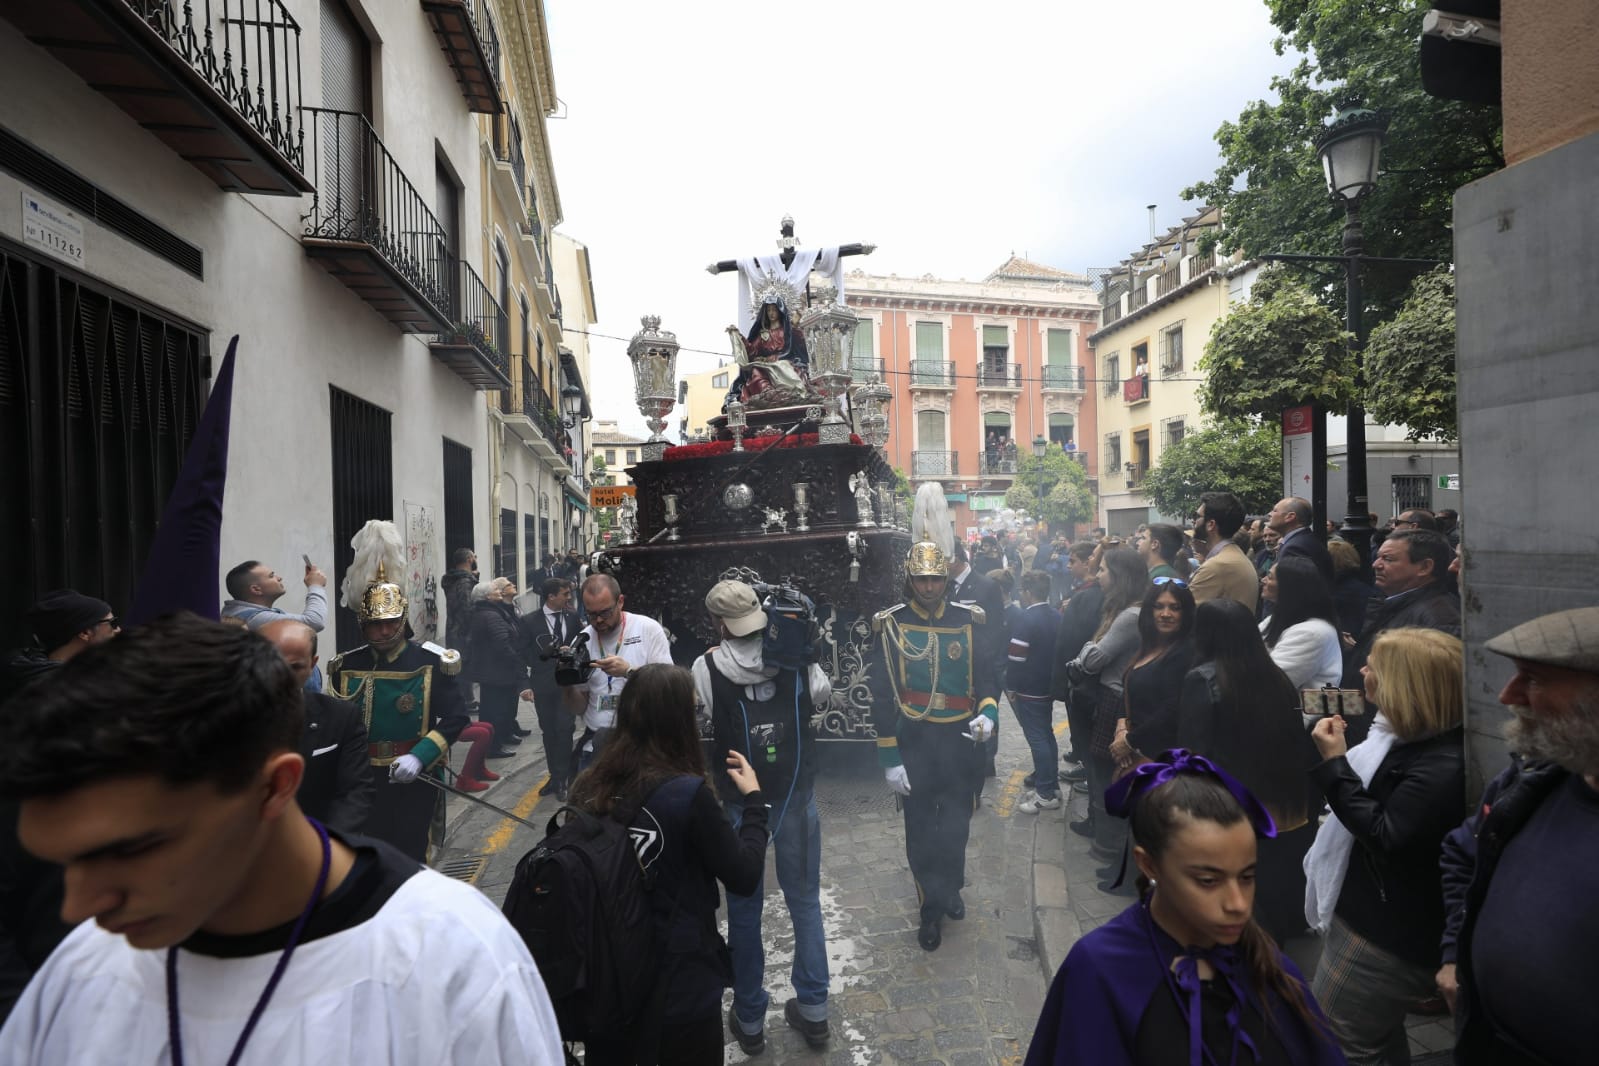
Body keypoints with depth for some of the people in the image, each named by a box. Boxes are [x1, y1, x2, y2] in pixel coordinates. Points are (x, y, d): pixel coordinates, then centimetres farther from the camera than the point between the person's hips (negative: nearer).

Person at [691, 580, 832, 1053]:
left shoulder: (707, 668, -15)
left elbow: (698, 712, 1)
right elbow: (823, 695, 6)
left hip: (742, 802, -2)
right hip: (797, 797, 2)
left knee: (744, 909, 16)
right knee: (805, 900, 18)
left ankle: (749, 1019, 29)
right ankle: (813, 1011, 29)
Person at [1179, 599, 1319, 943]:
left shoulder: (1203, 680, -14)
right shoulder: (1280, 679, 2)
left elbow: (1193, 755, -17)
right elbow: (1304, 750, 8)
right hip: (1293, 822, 6)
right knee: (1276, 930, 21)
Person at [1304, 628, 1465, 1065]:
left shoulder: (1444, 767, -29)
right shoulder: (1410, 737, 4)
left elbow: (1383, 833, -27)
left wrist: (1334, 762, -24)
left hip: (1387, 934, -10)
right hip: (1381, 917, 10)